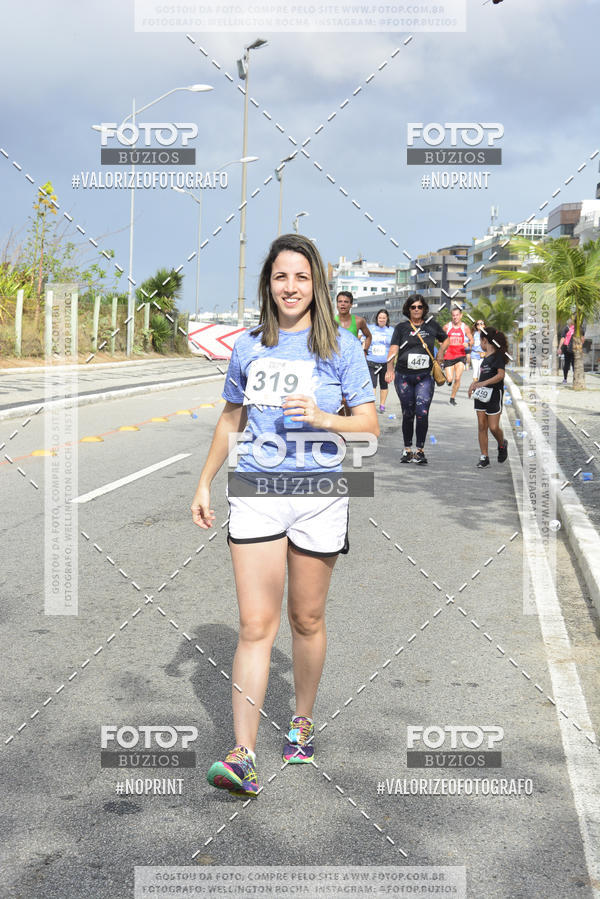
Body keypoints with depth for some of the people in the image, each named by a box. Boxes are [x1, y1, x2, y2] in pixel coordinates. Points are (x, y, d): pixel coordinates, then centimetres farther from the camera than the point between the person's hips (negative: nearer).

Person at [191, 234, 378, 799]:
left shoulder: (340, 346, 0)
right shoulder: (248, 347, 8)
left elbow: (369, 424, 0)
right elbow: (231, 418, 20)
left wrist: (322, 418, -18)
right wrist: (205, 483, 19)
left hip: (318, 496, -1)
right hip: (255, 494, 1)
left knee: (306, 620, 11)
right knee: (256, 625, -6)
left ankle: (302, 721, 33)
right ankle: (243, 757, -7)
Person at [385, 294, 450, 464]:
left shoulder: (432, 325, 8)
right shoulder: (401, 327, 5)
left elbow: (446, 339, 25)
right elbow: (393, 349, -5)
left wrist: (440, 353, 8)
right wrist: (389, 369, -19)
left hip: (425, 377, 0)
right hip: (403, 376, 0)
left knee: (422, 413, -12)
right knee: (408, 414, 6)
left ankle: (420, 450, -3)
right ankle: (407, 449, 19)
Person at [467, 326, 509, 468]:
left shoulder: (498, 355, -9)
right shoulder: (485, 357, 15)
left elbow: (501, 375, -22)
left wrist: (483, 383, -29)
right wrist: (474, 383, 11)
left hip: (494, 394, -7)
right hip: (482, 395, 7)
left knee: (493, 427, -6)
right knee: (481, 426, 2)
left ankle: (502, 444, 24)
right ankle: (484, 457, 4)